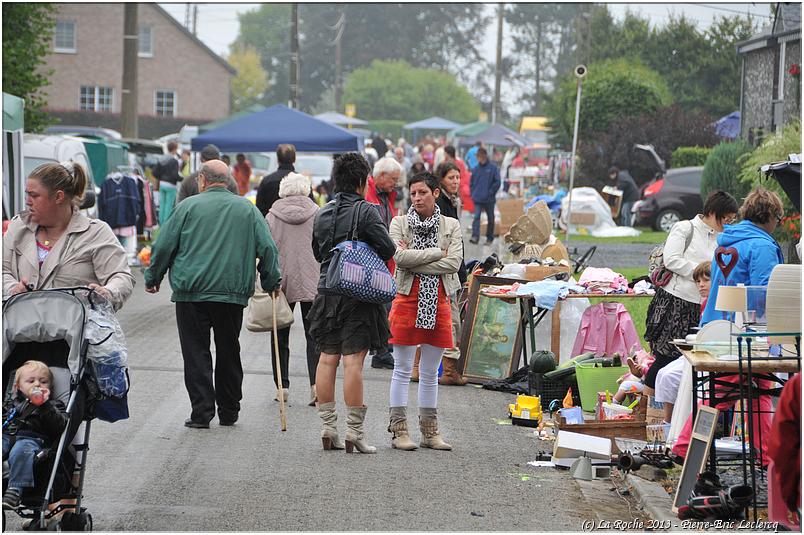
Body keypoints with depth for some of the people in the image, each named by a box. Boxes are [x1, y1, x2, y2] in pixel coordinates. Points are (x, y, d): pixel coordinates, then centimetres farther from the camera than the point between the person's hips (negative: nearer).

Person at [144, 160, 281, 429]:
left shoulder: (189, 206, 0)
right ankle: (228, 412, 18)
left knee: (196, 353, 1)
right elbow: (268, 248, 4)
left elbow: (164, 246, 0)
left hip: (191, 291, -2)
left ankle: (202, 411, -6)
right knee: (229, 352, 13)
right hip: (233, 293, 3)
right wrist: (271, 283, 15)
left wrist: (152, 279, 13)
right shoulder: (247, 208, 7)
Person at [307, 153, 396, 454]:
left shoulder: (322, 214, 9)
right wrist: (369, 257, 8)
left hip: (326, 291, 6)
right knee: (353, 361, -6)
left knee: (327, 360, 9)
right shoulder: (364, 212, -11)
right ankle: (354, 432, -6)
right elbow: (388, 249, -12)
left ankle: (328, 427, 11)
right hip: (358, 294, -6)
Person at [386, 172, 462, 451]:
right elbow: (400, 256, -15)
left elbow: (454, 263, -7)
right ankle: (399, 430, 3)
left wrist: (415, 260, -11)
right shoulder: (400, 223, 2)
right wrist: (438, 253, -11)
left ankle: (430, 432, 14)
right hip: (408, 299, -2)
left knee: (430, 373, 9)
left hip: (438, 302, 2)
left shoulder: (451, 226, 7)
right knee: (402, 370, -1)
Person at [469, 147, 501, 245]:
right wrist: (473, 194, 3)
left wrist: (490, 192, -10)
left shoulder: (493, 167, -5)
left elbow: (497, 182, -6)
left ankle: (489, 238, 21)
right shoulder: (475, 169, 5)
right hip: (477, 200, 2)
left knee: (490, 219, 10)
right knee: (476, 217, -13)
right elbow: (471, 183, 13)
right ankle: (475, 236, -21)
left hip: (489, 199, -2)